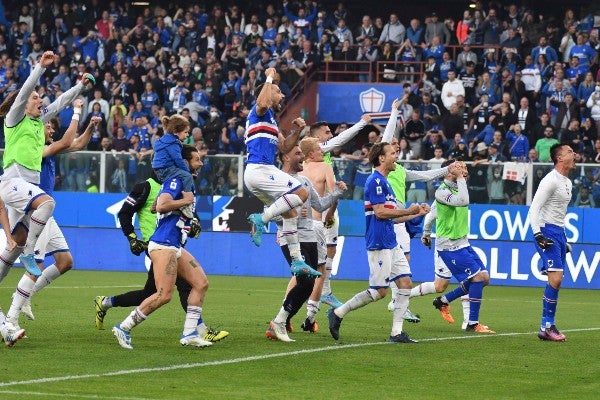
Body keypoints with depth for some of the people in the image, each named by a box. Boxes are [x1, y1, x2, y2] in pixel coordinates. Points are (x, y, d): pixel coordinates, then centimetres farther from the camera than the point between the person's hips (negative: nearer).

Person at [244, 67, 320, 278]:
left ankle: (297, 261, 14)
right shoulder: (260, 112, -1)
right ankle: (261, 219, -16)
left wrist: (297, 131, 14)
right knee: (301, 192, -18)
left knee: (290, 212, 13)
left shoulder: (271, 120, 28)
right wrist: (269, 78, -15)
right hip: (259, 169, -10)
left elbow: (284, 147, 29)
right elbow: (262, 103, -27)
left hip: (263, 172, 10)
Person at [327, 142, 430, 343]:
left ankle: (396, 332, 4)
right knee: (379, 292, -8)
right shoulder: (375, 181, -12)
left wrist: (417, 212, 19)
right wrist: (408, 211, -10)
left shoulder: (385, 182, 19)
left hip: (391, 244, 10)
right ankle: (338, 313, 3)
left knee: (405, 283, 3)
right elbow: (380, 212, -19)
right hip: (379, 245, -10)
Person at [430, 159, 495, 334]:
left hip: (462, 243, 10)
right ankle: (473, 324, -11)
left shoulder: (456, 188, 12)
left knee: (484, 278, 6)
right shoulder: (442, 191, -17)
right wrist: (460, 178, -26)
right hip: (449, 246, -10)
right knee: (478, 276, -17)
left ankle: (443, 301, 21)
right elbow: (463, 201, -33)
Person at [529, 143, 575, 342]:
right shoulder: (551, 180, -13)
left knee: (556, 279, 6)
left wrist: (564, 240, 24)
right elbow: (534, 208, -17)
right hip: (547, 232, -9)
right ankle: (546, 327, -13)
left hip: (559, 232, 9)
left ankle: (549, 326, 10)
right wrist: (538, 235, -26)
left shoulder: (568, 182, 16)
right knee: (555, 278, -17)